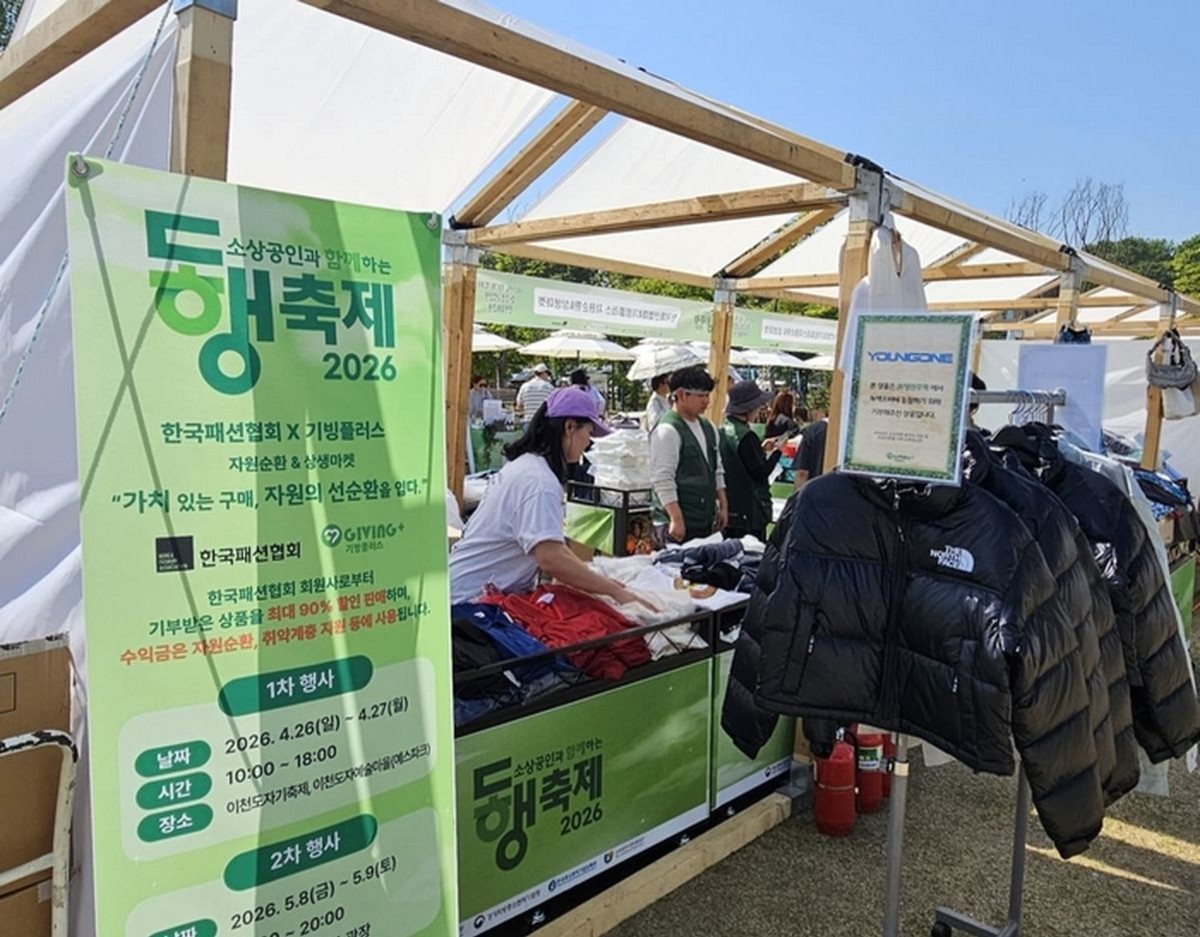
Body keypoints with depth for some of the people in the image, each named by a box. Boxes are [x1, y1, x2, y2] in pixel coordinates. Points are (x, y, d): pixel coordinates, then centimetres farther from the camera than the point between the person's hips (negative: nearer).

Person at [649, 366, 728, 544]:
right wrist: (676, 519, -21)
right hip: (679, 524, -8)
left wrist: (723, 506, 14)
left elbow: (717, 470, 20)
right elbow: (662, 480, -18)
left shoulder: (707, 427, 13)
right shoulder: (667, 431, -14)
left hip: (706, 522, 8)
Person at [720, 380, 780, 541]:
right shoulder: (746, 436, -19)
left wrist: (761, 448, 13)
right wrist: (777, 451, -6)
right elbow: (760, 473, -16)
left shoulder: (723, 431, 6)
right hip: (749, 511, -9)